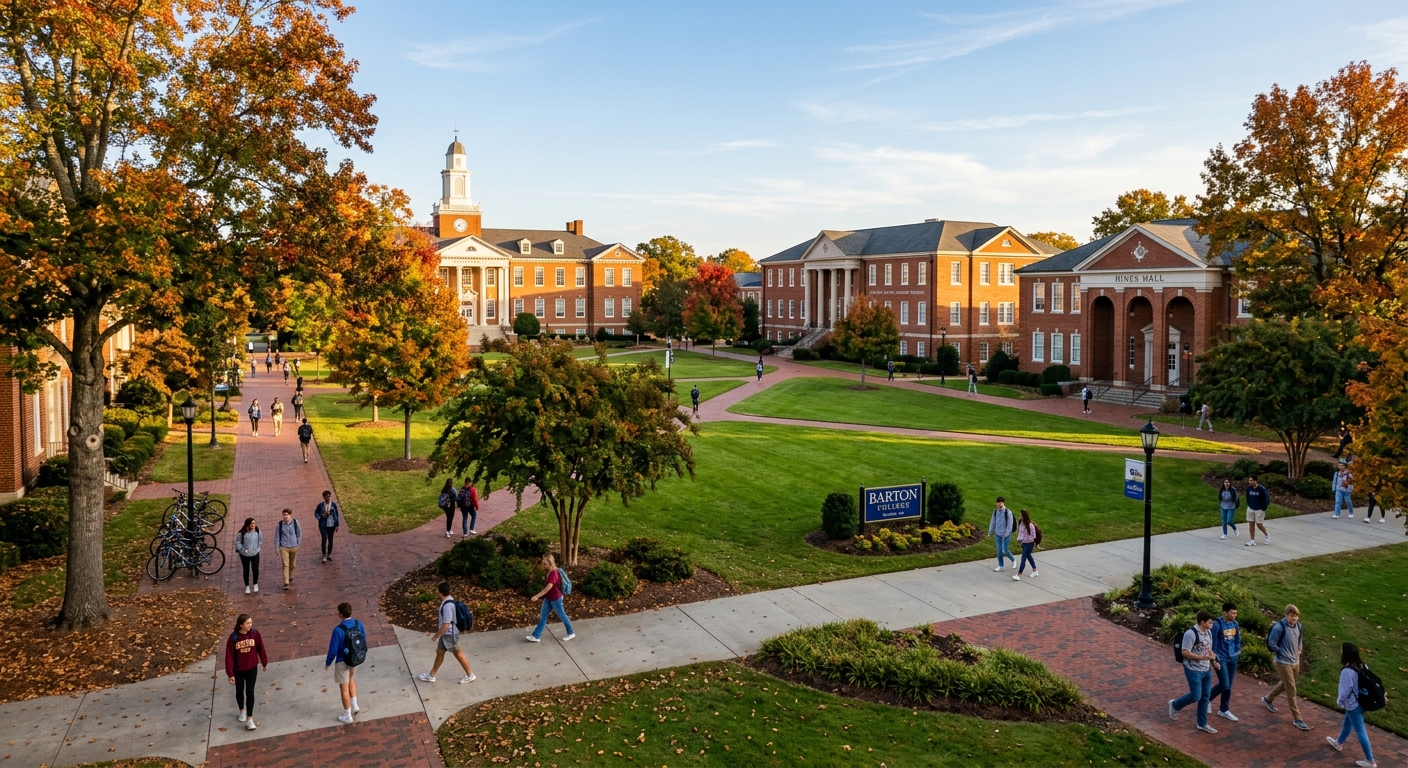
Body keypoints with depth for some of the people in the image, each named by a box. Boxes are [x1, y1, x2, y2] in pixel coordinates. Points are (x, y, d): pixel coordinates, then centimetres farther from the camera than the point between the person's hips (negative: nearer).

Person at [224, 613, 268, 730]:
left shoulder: (255, 633, -14)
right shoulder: (233, 637, -20)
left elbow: (260, 648, 0)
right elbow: (229, 656, -15)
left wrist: (264, 662, 10)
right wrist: (230, 674, -14)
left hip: (252, 668, 0)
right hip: (238, 670, 0)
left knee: (250, 692, -1)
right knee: (239, 691, 19)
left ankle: (249, 719, 6)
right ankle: (242, 711, 45)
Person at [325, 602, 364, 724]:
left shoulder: (338, 630, -30)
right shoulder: (358, 624, -12)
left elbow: (333, 649, -22)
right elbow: (363, 640, 3)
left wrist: (328, 663, -3)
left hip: (342, 661, -6)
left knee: (344, 688, 11)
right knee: (351, 678, 32)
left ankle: (347, 715, 25)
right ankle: (354, 705, 34)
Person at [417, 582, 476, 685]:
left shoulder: (447, 605, -32)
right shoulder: (447, 600, -1)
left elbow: (446, 625, -30)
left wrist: (437, 635, -16)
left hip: (450, 635, -10)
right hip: (446, 634, 10)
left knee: (458, 654, 6)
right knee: (439, 652, 19)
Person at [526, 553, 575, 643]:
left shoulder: (554, 573, -29)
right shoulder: (550, 572, 0)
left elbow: (549, 587, -37)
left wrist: (537, 596, -38)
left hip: (555, 599, -9)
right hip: (548, 598, 9)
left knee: (562, 616, 8)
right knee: (543, 616, 11)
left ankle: (571, 633, 27)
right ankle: (536, 636, 17)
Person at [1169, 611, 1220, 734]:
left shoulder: (1208, 632, 5)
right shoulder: (1191, 633, -22)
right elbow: (1185, 653, -21)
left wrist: (1213, 661, 1)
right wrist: (1204, 657, -25)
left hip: (1207, 670, 8)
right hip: (1194, 670, -8)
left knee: (1205, 697, 11)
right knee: (1195, 696, -5)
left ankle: (1202, 724, 23)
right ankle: (1174, 705, 21)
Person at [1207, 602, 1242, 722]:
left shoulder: (1235, 624, 3)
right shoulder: (1217, 624, -17)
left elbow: (1238, 639, 15)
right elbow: (1212, 643, -15)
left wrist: (1238, 653, 5)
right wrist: (1214, 660, -15)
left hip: (1232, 659, 6)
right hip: (1221, 659, -6)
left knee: (1228, 686, 11)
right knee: (1224, 685, -8)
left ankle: (1224, 710, 24)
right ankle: (1207, 698, 17)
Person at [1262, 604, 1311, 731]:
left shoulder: (1298, 626, 0)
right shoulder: (1279, 627, -21)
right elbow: (1271, 643, -16)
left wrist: (1297, 651, 8)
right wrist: (1282, 652, -11)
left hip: (1295, 662, 7)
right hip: (1284, 662, -7)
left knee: (1285, 684, 23)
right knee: (1291, 690, -3)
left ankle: (1268, 699, 46)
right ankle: (1297, 719, 5)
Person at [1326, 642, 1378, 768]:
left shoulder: (1347, 671, -29)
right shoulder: (1361, 666, -4)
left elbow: (1345, 690, -22)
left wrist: (1340, 701, -3)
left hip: (1353, 704, -9)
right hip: (1361, 702, 9)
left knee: (1360, 731, 2)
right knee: (1347, 723, 28)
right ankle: (1339, 743, 48)